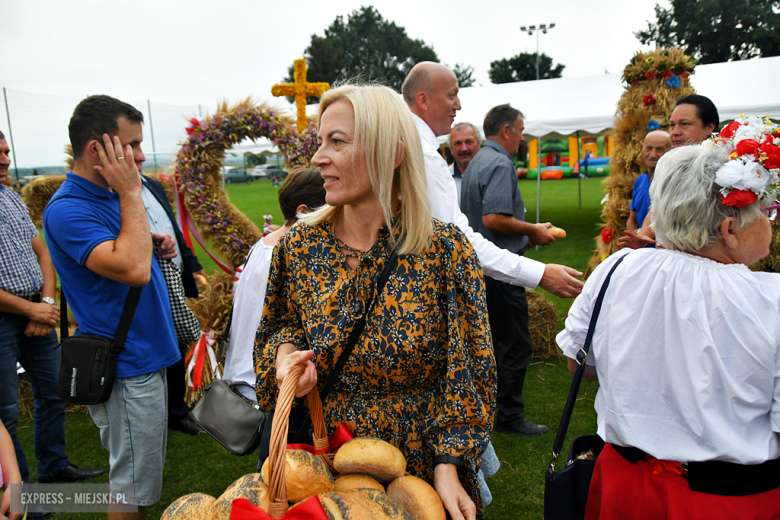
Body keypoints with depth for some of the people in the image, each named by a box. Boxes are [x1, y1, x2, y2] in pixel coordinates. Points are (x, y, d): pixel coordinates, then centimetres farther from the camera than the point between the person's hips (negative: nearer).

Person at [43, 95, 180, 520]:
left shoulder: (111, 196, 9)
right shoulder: (67, 209, -20)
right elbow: (132, 269, -32)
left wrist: (154, 244, 3)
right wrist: (131, 194, -23)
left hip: (144, 354, 9)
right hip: (125, 367, -9)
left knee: (142, 474, 23)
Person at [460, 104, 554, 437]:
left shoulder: (478, 162, 16)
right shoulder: (500, 164, -15)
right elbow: (494, 219, -26)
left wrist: (527, 232, 18)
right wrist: (533, 231, -12)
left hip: (479, 265, 10)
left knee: (493, 342, 19)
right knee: (515, 346, 1)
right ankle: (509, 416, 12)